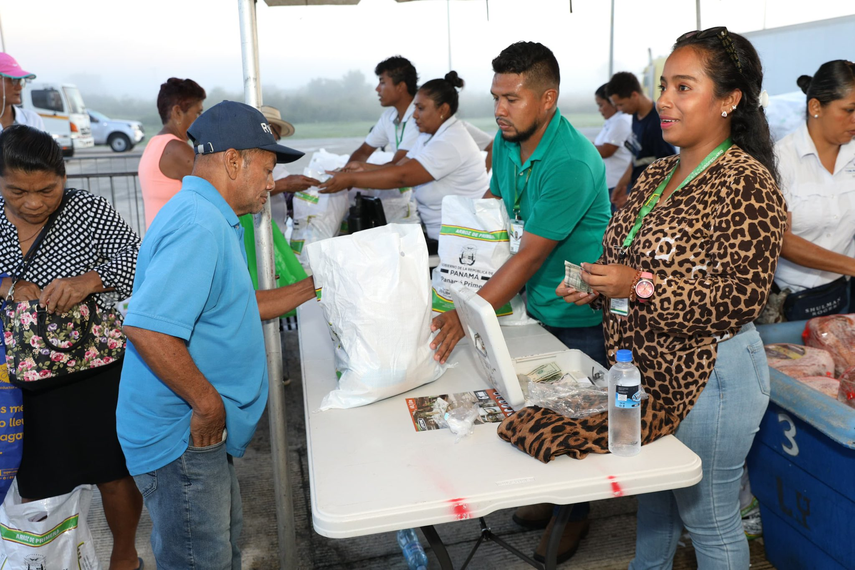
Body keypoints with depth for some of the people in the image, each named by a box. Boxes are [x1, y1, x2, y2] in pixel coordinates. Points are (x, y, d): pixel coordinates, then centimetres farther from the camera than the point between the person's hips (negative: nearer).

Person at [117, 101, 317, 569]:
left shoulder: (209, 219, 13)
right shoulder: (200, 224, -23)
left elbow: (240, 307, 20)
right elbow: (146, 326, -33)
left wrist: (313, 286, 16)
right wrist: (208, 405, -24)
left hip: (201, 431, 11)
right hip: (181, 438, -10)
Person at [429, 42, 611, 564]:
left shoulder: (572, 162, -27)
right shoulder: (507, 141, -1)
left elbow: (531, 255, -29)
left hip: (578, 314, -7)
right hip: (535, 305, 7)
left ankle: (577, 514, 32)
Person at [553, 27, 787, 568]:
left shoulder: (746, 182, -19)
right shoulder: (658, 173, 7)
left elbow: (742, 298, -23)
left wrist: (639, 286, -27)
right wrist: (596, 289, -1)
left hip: (706, 377, -8)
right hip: (647, 367, 8)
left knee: (709, 522, 11)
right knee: (653, 493, 27)